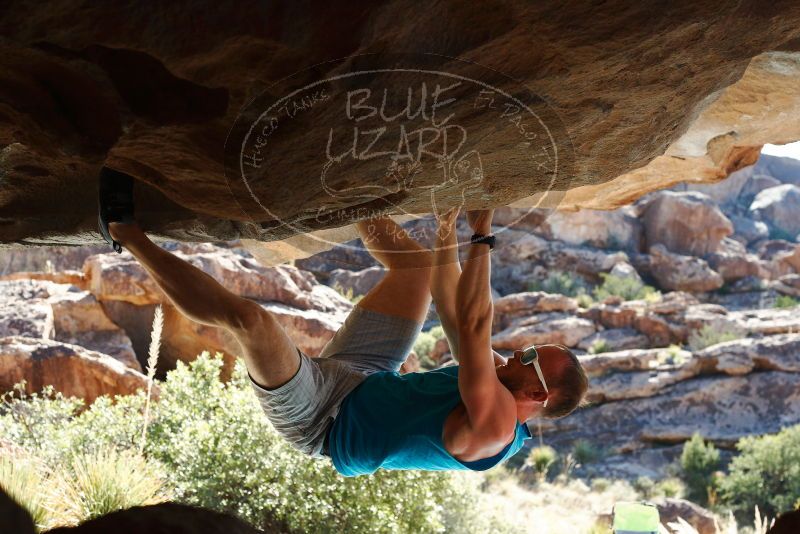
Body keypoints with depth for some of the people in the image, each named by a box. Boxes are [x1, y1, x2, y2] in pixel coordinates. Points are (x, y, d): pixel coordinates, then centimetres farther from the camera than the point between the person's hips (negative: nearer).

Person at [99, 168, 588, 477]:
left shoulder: (494, 426, -27)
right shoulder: (502, 378, -2)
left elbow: (471, 325, -36)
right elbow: (451, 312, 6)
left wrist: (482, 238, -32)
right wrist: (448, 239, 2)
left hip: (320, 418, -9)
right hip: (361, 377, 9)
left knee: (250, 318, -31)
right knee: (420, 263, 6)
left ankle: (126, 230, -16)